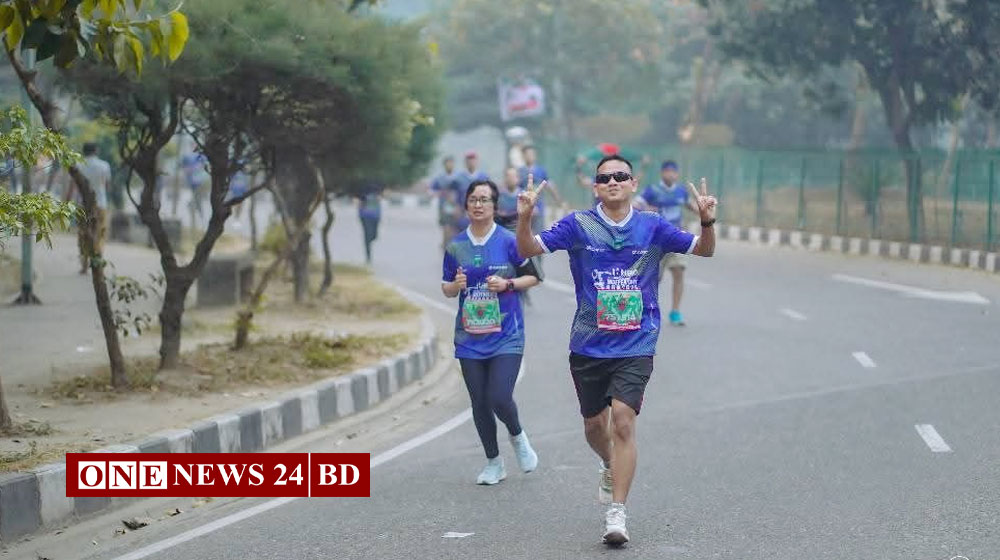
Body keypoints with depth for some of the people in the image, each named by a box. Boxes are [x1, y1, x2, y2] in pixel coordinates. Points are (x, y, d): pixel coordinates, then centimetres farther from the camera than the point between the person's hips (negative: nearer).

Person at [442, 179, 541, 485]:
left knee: (500, 398, -15)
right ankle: (493, 463, 25)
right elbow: (447, 288, 13)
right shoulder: (456, 246, 5)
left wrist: (507, 284, -14)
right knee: (479, 403, 7)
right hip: (470, 336, 3)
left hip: (506, 336, -3)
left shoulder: (509, 241, -5)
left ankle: (517, 436, 19)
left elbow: (533, 276, 3)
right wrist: (456, 285, -9)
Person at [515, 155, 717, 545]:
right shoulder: (578, 225, -1)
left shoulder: (652, 227, 1)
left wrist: (707, 222, -17)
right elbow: (528, 250, -4)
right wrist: (524, 218, -25)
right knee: (594, 425, 15)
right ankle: (611, 467, 50)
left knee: (623, 420, -17)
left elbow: (703, 250, 4)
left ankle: (616, 514, -14)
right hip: (588, 346, 2)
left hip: (635, 347, -2)